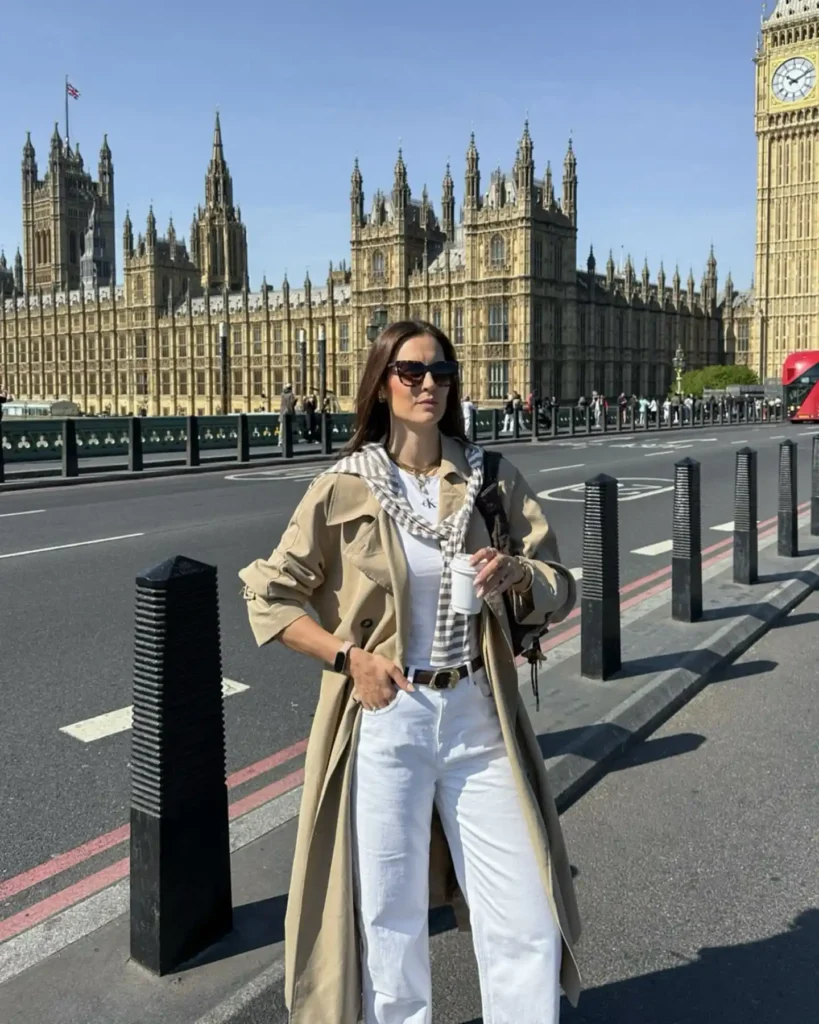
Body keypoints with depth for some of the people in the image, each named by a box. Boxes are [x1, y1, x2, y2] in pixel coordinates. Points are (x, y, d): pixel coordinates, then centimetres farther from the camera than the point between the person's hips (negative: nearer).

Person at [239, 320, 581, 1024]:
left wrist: (516, 576, -17)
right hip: (385, 720, -2)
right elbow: (268, 595, -1)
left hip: (478, 718, 2)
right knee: (388, 921, 13)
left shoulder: (493, 480, 2)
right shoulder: (344, 489, -5)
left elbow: (558, 590, 5)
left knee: (530, 926, 7)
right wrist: (349, 657, -11)